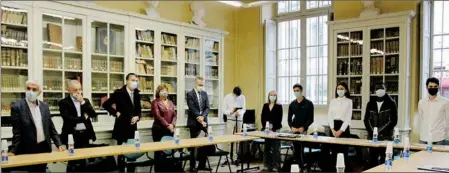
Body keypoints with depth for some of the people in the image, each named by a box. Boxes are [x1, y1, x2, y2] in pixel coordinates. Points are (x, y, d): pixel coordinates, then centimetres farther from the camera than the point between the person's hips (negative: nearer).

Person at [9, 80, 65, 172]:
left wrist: (59, 144, 4)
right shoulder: (17, 107, -8)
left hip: (44, 148, 5)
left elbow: (51, 127, 10)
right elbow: (17, 132, -9)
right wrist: (13, 151, -14)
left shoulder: (44, 106, 7)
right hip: (27, 151, -4)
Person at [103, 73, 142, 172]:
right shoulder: (119, 93, -10)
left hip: (132, 127, 5)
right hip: (122, 127, -5)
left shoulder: (137, 94, 8)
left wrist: (137, 116, -4)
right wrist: (116, 113, -11)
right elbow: (106, 104, -10)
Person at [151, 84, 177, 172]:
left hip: (170, 130, 5)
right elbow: (158, 116, -13)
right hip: (159, 130, -5)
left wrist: (172, 125, -9)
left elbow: (174, 115, 9)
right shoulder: (155, 102, -2)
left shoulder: (170, 102, 16)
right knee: (159, 151, -2)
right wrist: (167, 125, -17)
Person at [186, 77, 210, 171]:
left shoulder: (205, 93, 10)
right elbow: (192, 108, -14)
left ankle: (202, 165, 14)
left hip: (203, 121, 4)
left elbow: (207, 107, 3)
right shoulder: (190, 94, -5)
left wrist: (202, 117, -13)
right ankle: (192, 166, 12)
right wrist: (199, 118, -19)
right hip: (194, 122, -4)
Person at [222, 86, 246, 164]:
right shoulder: (227, 97, -8)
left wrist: (240, 113, -24)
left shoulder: (242, 97, -3)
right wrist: (231, 112, -27)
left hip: (239, 120, 2)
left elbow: (244, 109, -1)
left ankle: (234, 157, 12)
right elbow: (224, 110, -7)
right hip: (230, 120, -2)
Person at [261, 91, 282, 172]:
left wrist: (273, 127, -16)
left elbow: (279, 119, -6)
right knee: (267, 147, 8)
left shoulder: (279, 106, -1)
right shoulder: (265, 105, 10)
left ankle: (276, 165, 3)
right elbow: (263, 117, 6)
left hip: (276, 129, -4)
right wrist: (264, 126, -7)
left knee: (276, 148, -3)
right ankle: (267, 165, 16)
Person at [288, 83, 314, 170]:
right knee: (296, 152, 6)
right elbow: (289, 118, 11)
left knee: (302, 151, -9)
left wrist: (303, 127, -16)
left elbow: (310, 119, -3)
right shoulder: (292, 104, 10)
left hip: (304, 130, -4)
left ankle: (304, 167, -1)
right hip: (294, 130, 4)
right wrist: (291, 127, -8)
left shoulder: (308, 104, 0)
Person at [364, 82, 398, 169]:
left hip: (386, 137, -3)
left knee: (384, 161, -4)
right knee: (372, 160, 5)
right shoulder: (371, 103, 11)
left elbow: (393, 120, -4)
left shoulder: (391, 103, 2)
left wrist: (382, 132, -11)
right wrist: (371, 132, -4)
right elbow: (366, 119, 10)